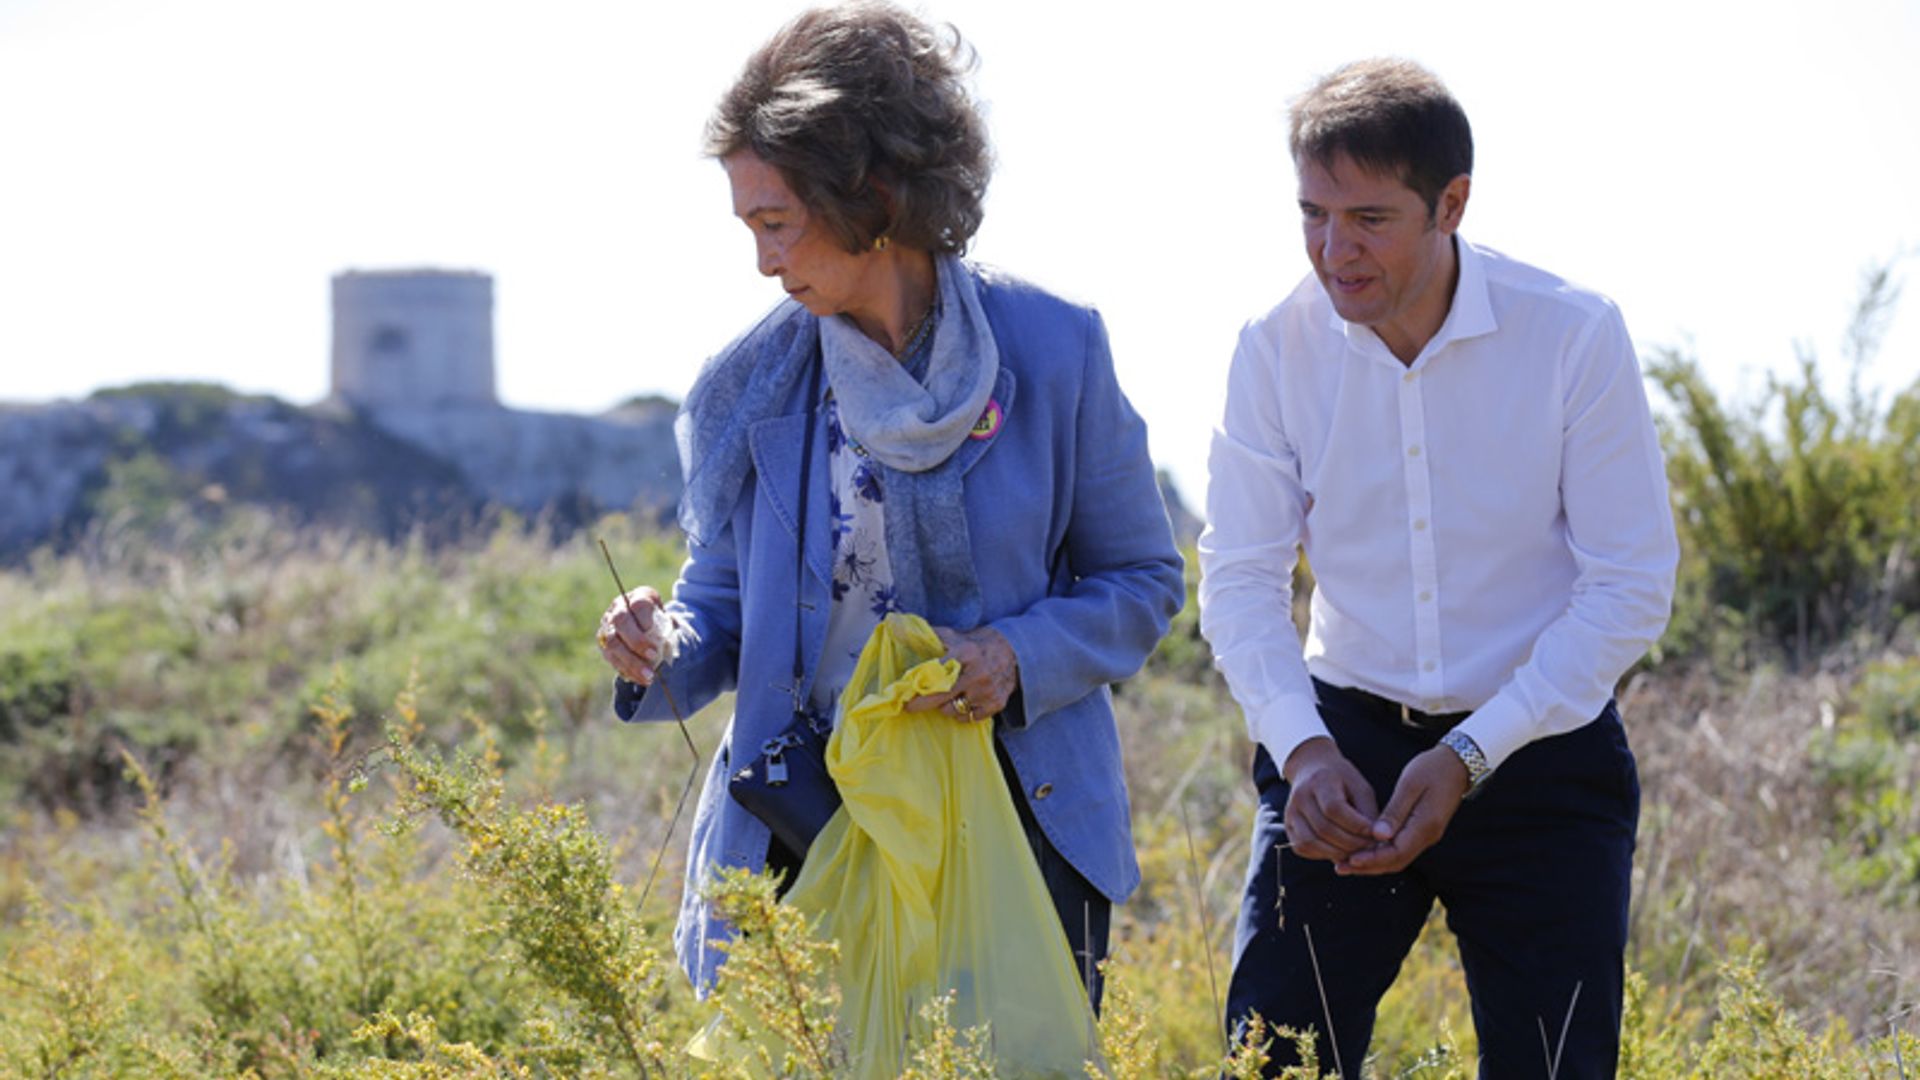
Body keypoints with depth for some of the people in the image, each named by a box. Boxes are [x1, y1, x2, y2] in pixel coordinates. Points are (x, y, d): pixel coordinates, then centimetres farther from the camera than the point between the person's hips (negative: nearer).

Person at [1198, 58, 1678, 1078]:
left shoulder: (1574, 335, -13)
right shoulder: (1278, 347, -6)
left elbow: (1631, 587, -10)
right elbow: (1239, 576, -1)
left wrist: (1470, 757, -17)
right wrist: (1303, 748, -18)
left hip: (1537, 750, -1)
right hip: (1343, 738, 2)